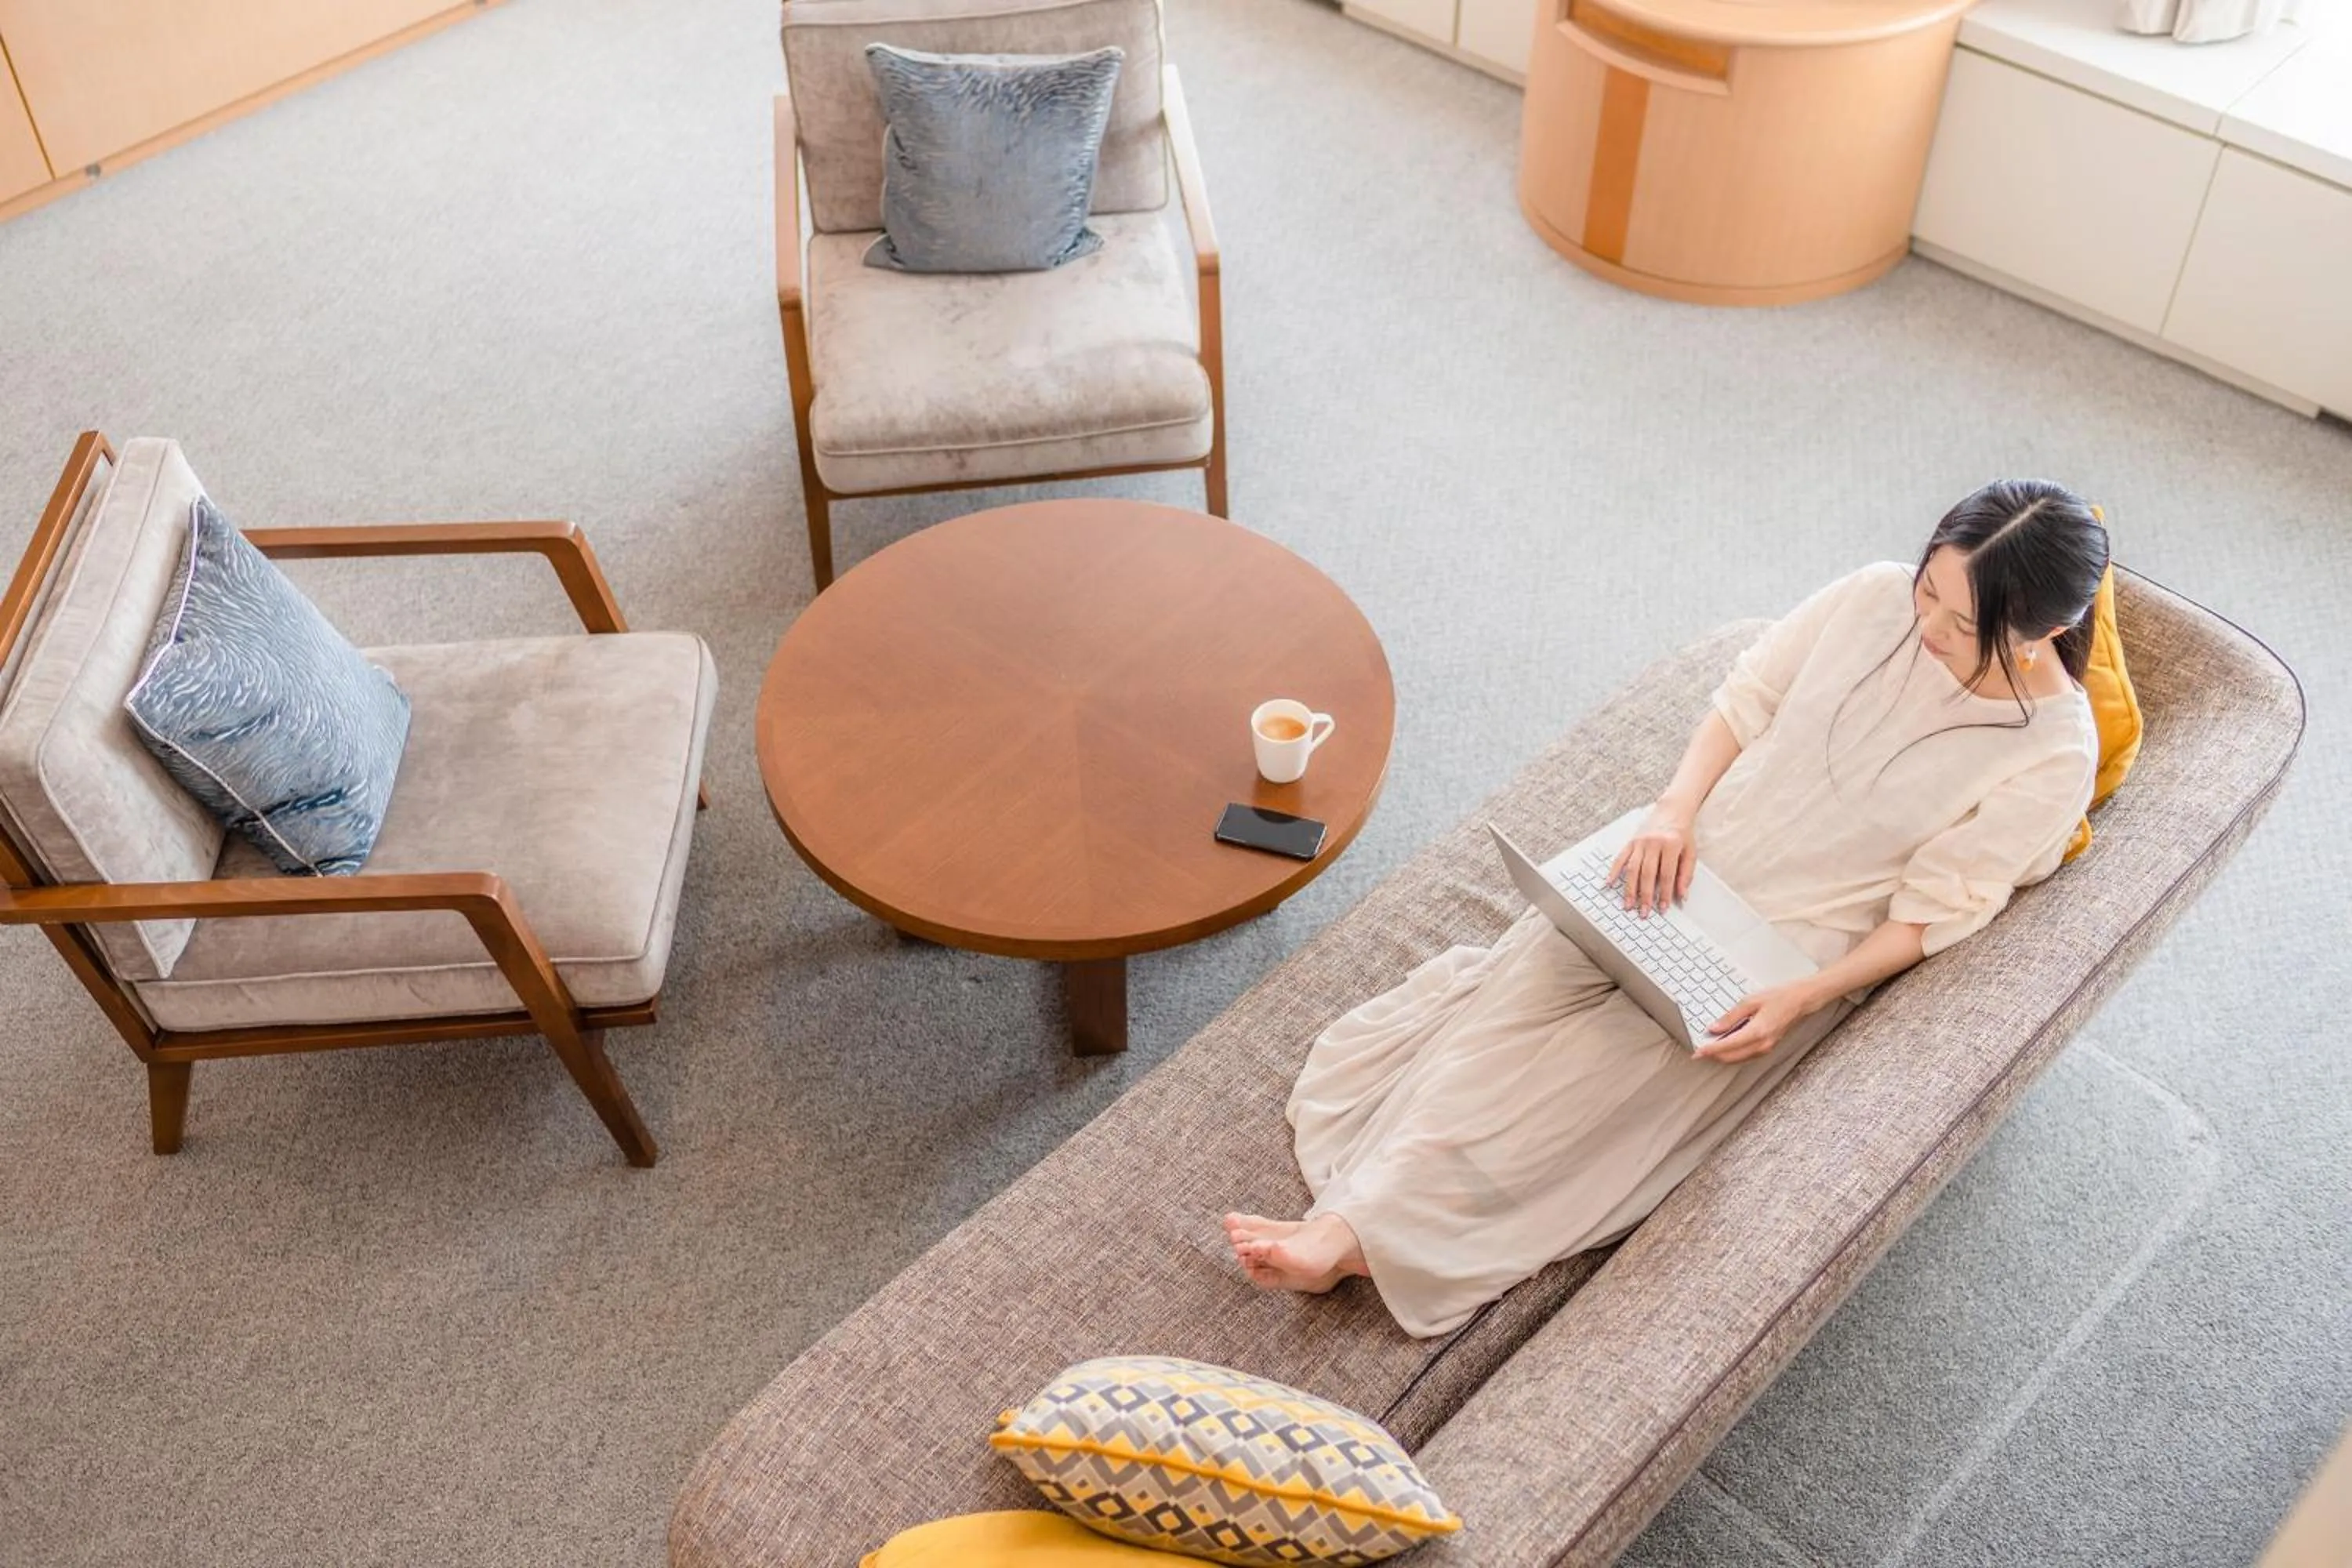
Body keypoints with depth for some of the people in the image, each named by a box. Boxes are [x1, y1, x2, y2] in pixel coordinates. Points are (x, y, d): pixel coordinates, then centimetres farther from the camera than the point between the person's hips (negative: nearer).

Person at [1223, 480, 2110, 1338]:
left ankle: (1359, 1232, -21)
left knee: (1596, 1080, -19)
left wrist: (1797, 1004, -22)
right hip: (1687, 863, 5)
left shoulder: (2052, 756, -14)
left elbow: (1931, 914, -12)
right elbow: (1745, 701, 5)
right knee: (1517, 996, -16)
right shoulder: (1876, 598, -4)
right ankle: (1357, 1212, -21)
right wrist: (1675, 810, -12)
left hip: (1787, 957, -4)